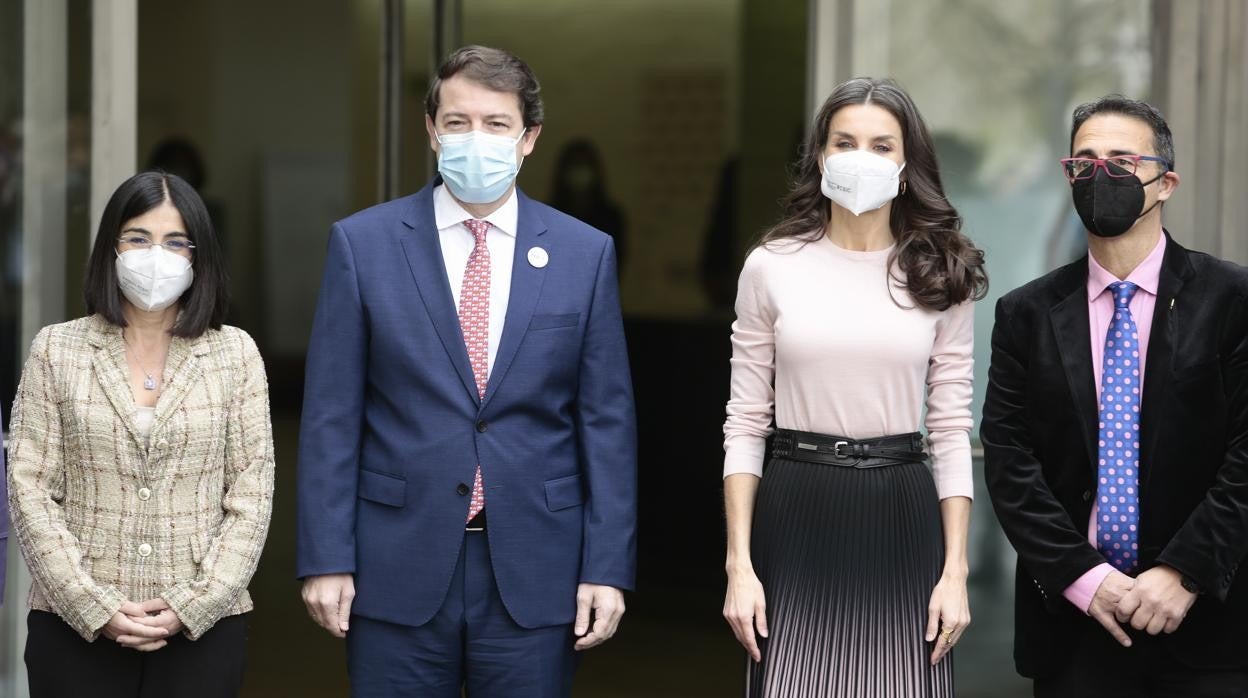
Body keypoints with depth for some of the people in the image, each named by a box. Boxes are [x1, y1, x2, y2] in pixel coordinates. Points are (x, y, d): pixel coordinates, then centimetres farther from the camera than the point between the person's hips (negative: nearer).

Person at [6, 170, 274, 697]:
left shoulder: (235, 353, 4)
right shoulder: (56, 350, 4)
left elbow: (252, 495, 1)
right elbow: (30, 489, -1)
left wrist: (194, 604, -9)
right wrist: (96, 606, -10)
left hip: (203, 628, 0)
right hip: (77, 629, 0)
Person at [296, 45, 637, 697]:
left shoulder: (585, 253, 4)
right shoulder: (362, 244, 1)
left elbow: (607, 421, 3)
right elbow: (331, 417, 0)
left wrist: (607, 567, -1)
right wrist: (326, 558, -5)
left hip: (535, 574, 1)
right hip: (398, 571, -1)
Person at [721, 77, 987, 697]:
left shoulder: (940, 276, 4)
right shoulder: (772, 267, 1)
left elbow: (952, 430, 4)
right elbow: (746, 423, 2)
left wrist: (955, 572, -3)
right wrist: (739, 565, -5)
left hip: (900, 518, 1)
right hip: (797, 514, -1)